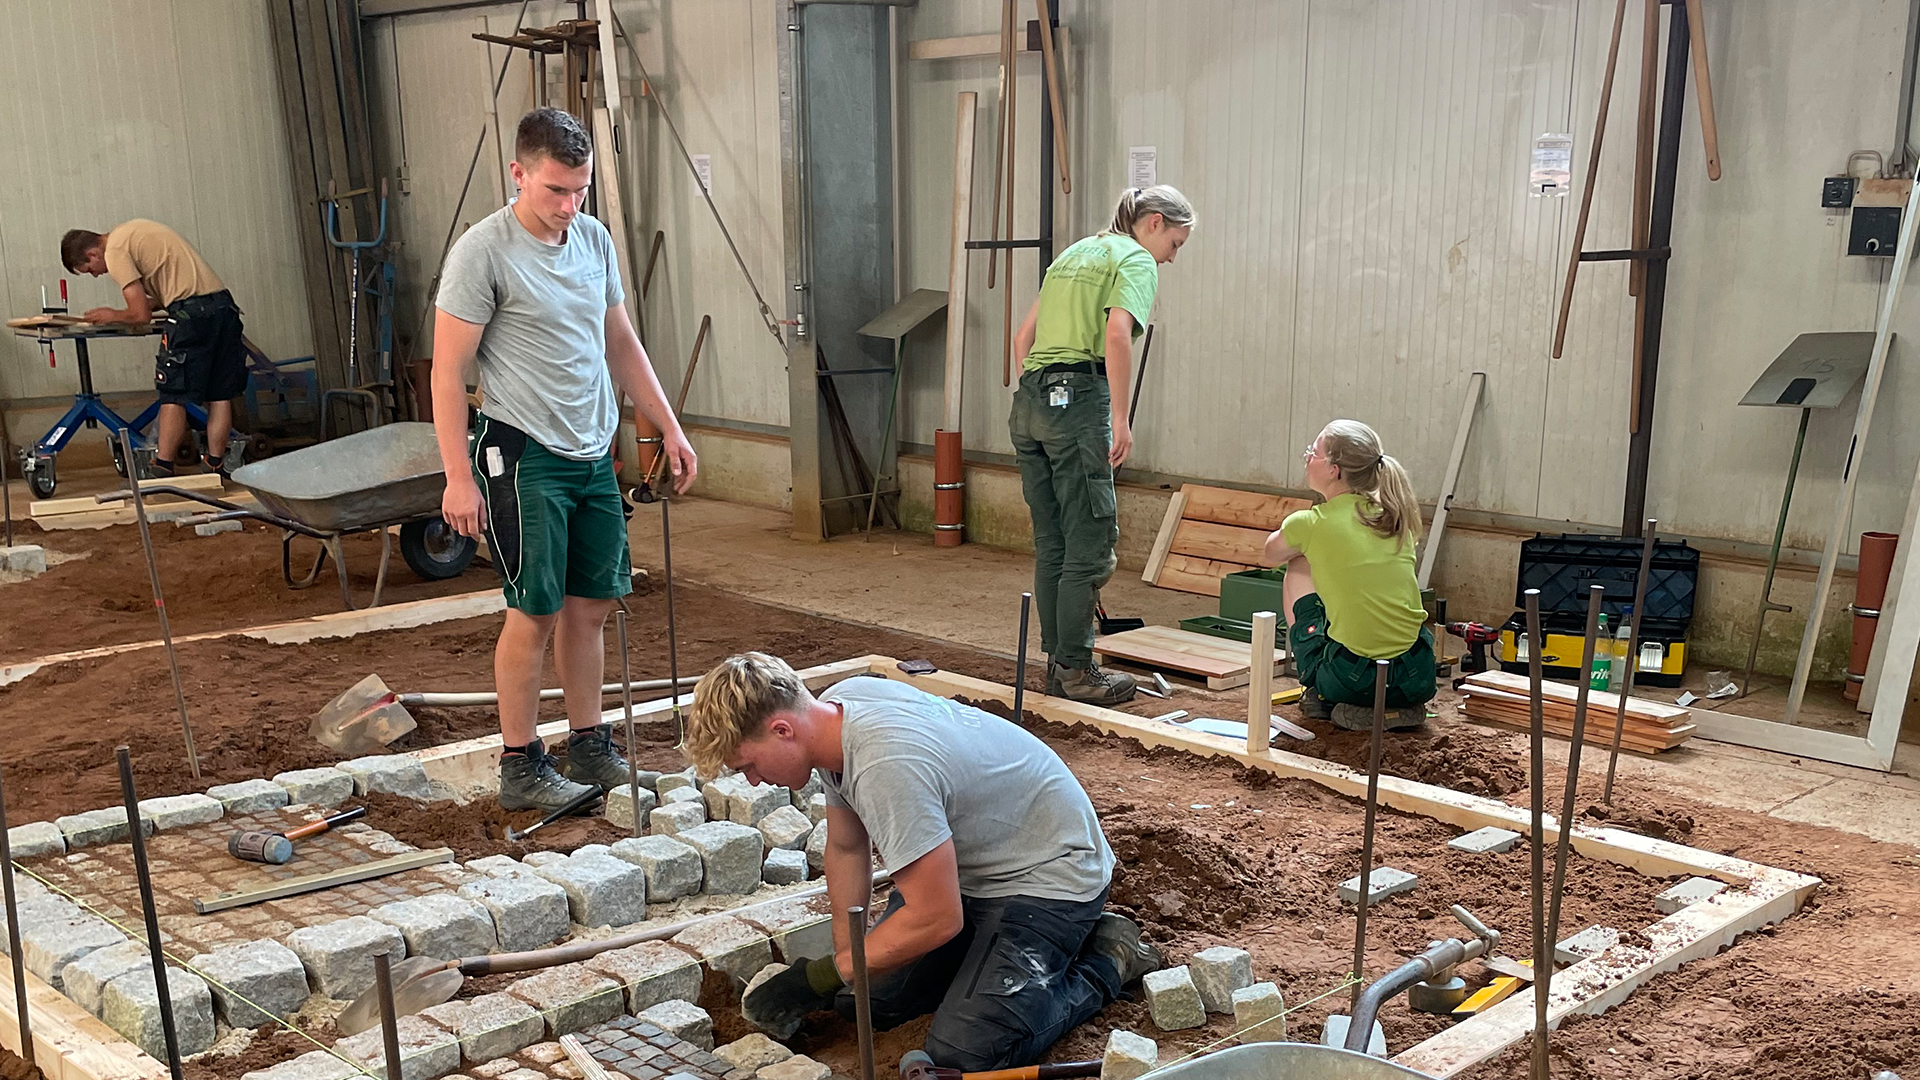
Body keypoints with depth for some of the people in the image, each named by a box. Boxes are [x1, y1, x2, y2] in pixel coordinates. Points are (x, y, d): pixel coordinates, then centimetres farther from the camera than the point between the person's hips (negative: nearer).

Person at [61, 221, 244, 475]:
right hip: (224, 303, 9)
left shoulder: (115, 252, -5)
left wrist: (113, 316, 12)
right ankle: (216, 464, 12)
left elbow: (141, 315, -6)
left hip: (192, 313, -9)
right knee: (220, 394, 9)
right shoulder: (130, 232, 24)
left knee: (174, 395, -4)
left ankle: (163, 469, -2)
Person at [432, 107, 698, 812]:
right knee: (537, 609, -4)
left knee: (592, 602, 10)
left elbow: (621, 344, 18)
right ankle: (520, 767, 7)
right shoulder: (483, 252, -12)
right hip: (524, 456, -7)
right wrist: (459, 478, -17)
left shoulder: (595, 238, 9)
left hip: (594, 454, 7)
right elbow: (447, 374, -12)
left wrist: (670, 429, 14)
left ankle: (589, 747, 21)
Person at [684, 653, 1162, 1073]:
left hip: (1050, 872, -9)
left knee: (962, 1054, -19)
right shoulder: (833, 707, -8)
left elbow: (936, 919, -30)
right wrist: (845, 958, 2)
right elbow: (847, 849, 6)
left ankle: (1108, 961, 3)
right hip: (969, 863, 9)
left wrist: (824, 976, -21)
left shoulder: (886, 768, -37)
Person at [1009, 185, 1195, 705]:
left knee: (1051, 546, 12)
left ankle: (1056, 661, 19)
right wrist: (1120, 418, -17)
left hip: (1030, 404, 8)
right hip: (1079, 401, -8)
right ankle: (1074, 671, 2)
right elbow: (1117, 334, -18)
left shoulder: (1072, 254, 24)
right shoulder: (1135, 260, 0)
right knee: (1090, 546, -2)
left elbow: (1023, 338, 23)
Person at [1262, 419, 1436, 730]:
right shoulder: (1397, 515, 6)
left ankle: (1320, 696, 19)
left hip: (1350, 681, -4)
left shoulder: (1309, 523, -6)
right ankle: (1393, 709, 22)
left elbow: (1272, 555, 19)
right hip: (1418, 680, 4)